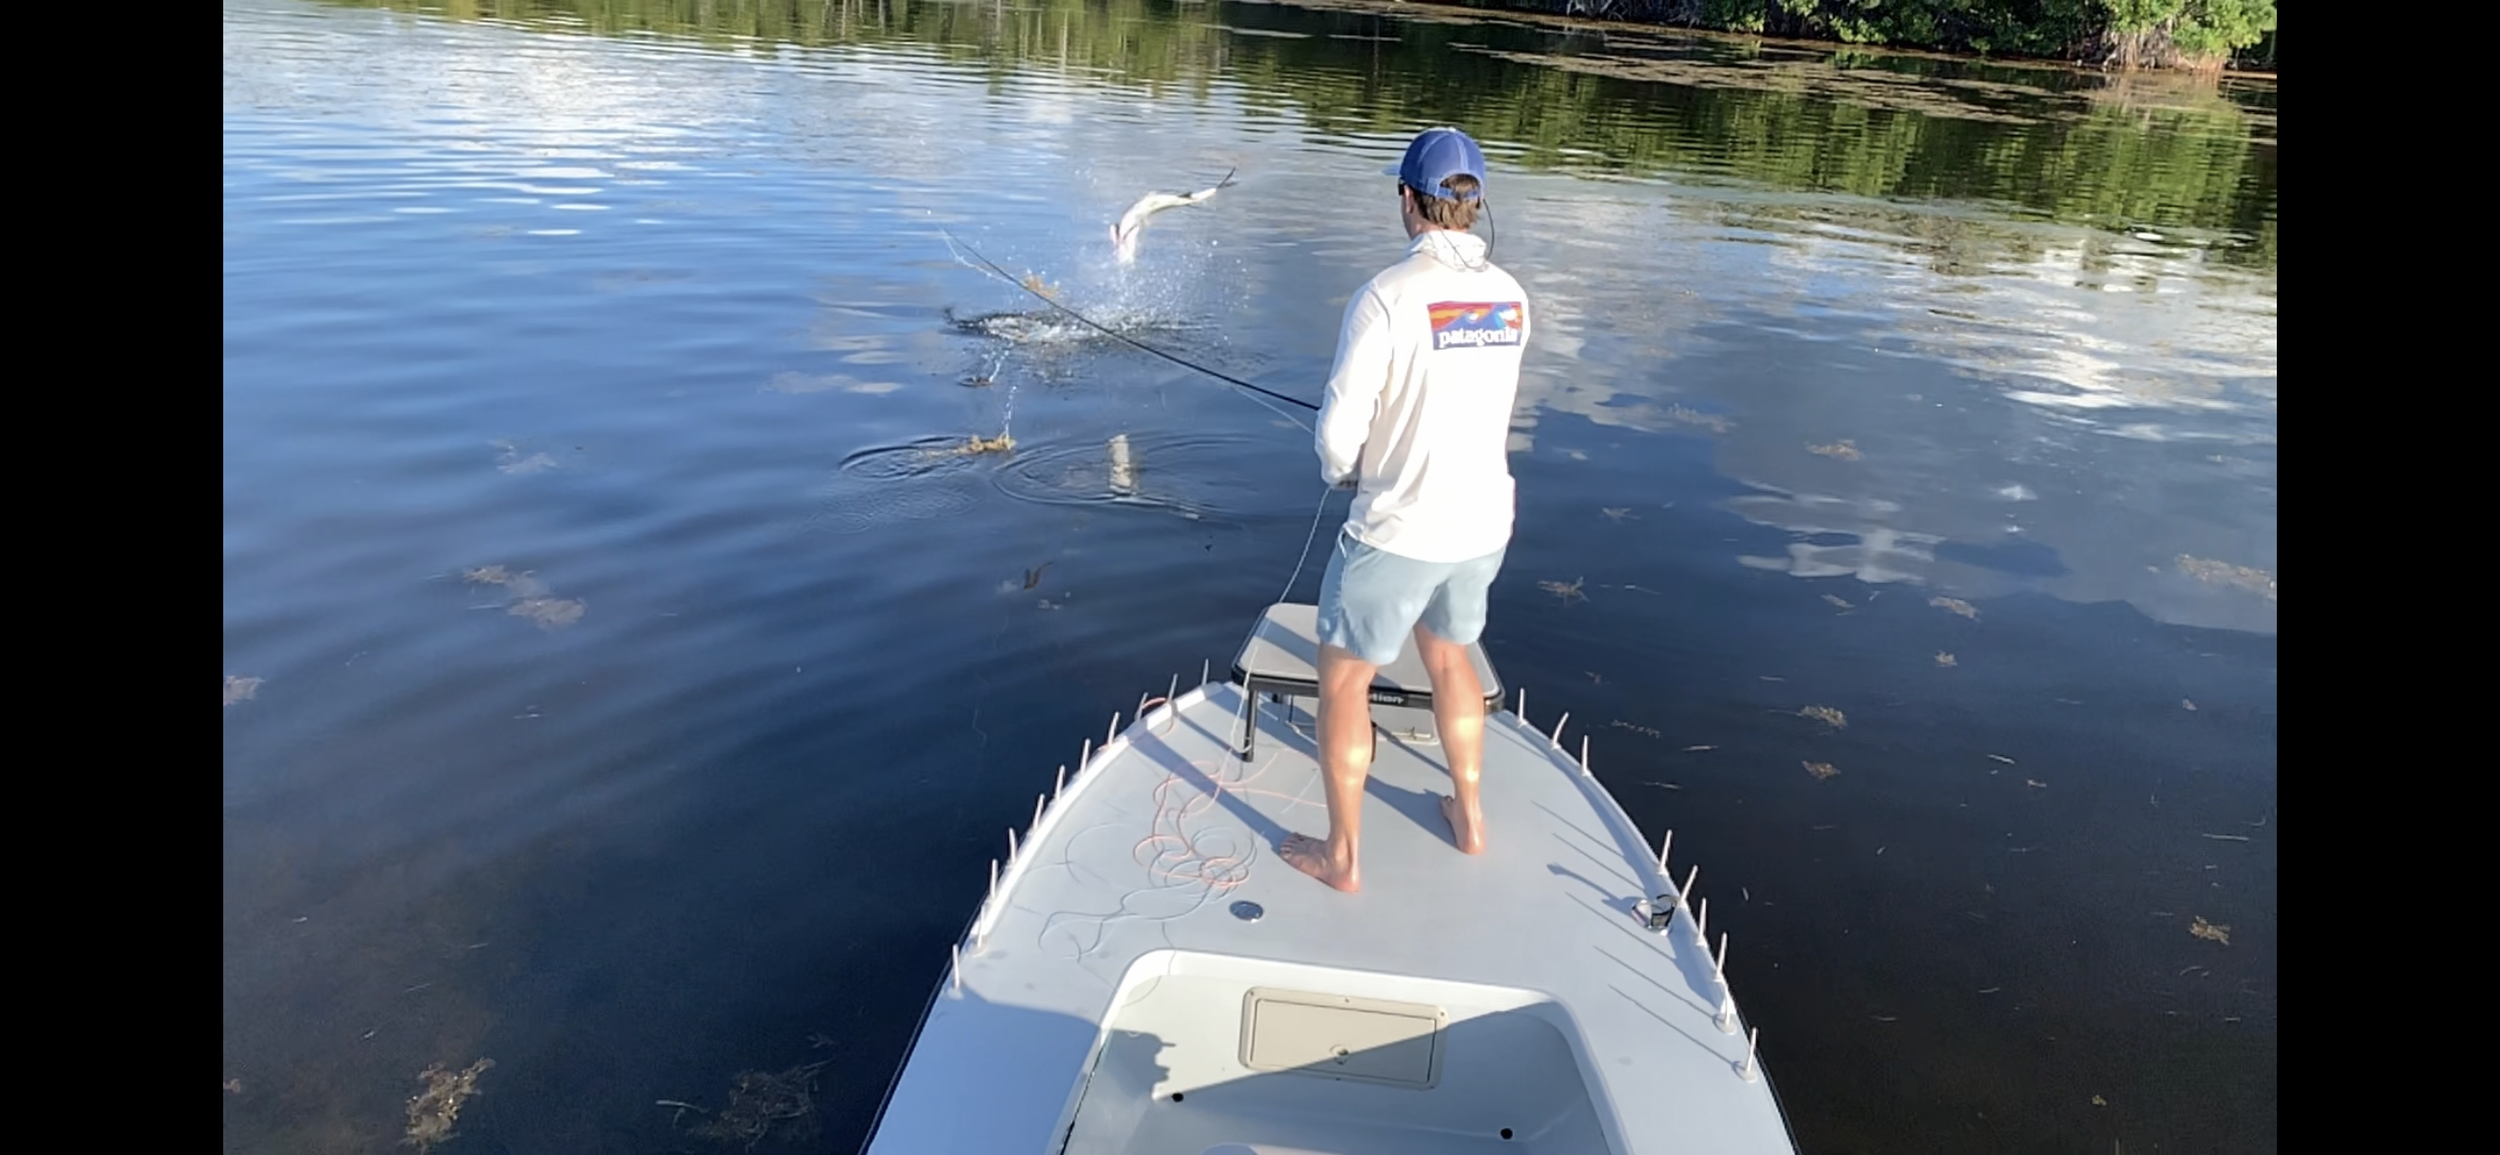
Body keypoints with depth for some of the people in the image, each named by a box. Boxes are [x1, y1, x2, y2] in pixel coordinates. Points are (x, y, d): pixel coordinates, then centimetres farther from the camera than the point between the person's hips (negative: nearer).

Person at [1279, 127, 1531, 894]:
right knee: (1448, 654, 28)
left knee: (1343, 678, 11)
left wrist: (1341, 471, 5)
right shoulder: (1510, 297, 1)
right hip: (1484, 522, 6)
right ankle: (1469, 815, 40)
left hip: (1399, 528, -6)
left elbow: (1340, 427, -17)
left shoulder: (1388, 294, -19)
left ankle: (1342, 854, 20)